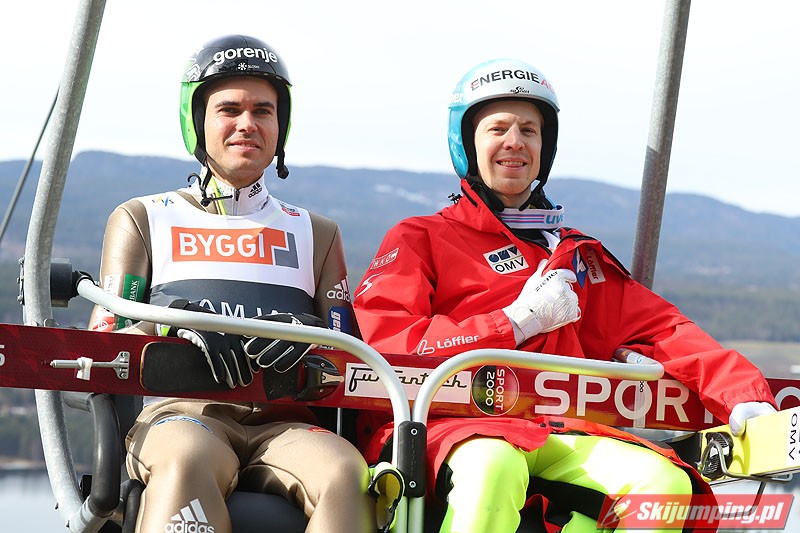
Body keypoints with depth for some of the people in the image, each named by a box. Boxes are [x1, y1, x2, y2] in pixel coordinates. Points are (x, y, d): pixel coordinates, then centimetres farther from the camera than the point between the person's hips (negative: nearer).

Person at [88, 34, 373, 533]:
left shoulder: (317, 234, 27)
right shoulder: (142, 221, 22)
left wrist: (308, 335, -8)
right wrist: (178, 324, -13)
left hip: (285, 424, 2)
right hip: (181, 414, -2)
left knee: (346, 473, -35)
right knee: (187, 460, -40)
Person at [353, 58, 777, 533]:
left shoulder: (578, 256, 29)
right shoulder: (419, 239, 15)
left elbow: (661, 328, 18)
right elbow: (385, 343, -2)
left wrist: (746, 398, 1)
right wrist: (518, 322, -3)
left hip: (557, 431, 4)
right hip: (448, 422, -4)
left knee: (664, 481, -25)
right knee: (493, 467, -40)